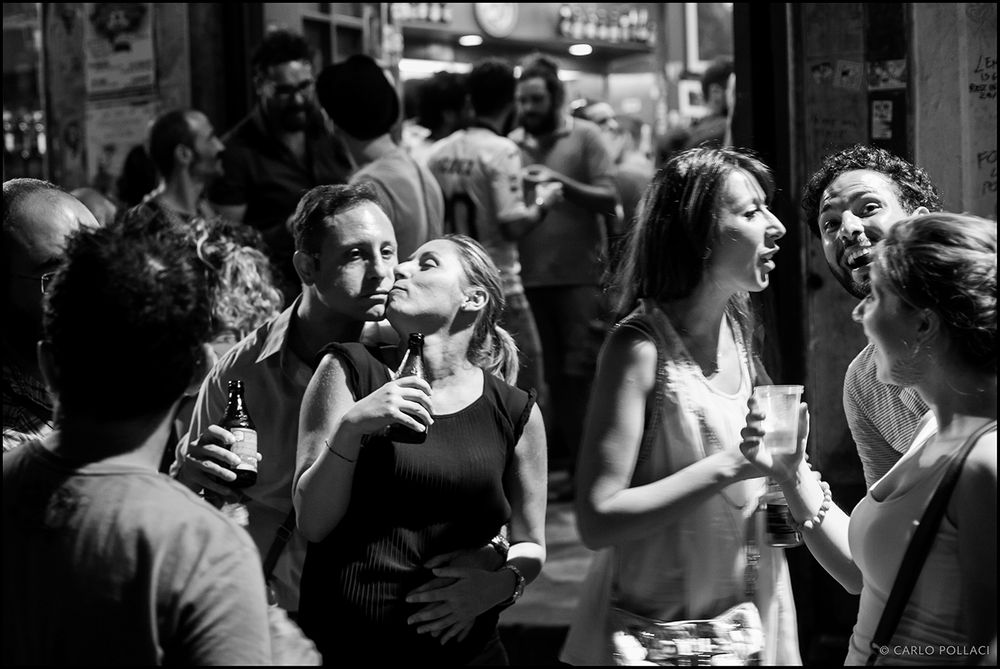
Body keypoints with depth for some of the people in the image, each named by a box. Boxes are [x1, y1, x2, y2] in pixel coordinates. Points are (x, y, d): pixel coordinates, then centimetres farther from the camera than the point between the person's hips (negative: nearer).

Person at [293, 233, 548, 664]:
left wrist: (503, 582, -10)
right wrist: (351, 427, -19)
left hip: (460, 644, 1)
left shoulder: (515, 414, 2)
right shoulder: (349, 371, 0)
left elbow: (530, 545, 12)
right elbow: (312, 523, -5)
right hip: (343, 645, -1)